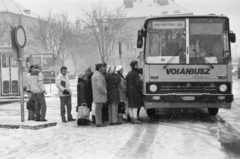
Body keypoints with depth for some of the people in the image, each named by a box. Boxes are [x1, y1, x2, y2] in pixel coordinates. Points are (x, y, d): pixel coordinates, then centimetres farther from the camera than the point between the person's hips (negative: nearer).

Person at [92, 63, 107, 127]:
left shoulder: (95, 74, 17)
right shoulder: (98, 75, -17)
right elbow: (100, 86, -25)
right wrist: (105, 91, -12)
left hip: (97, 95, 11)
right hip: (99, 95, -11)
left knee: (98, 109, 13)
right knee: (98, 109, -6)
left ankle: (98, 122, 19)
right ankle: (99, 123, -3)